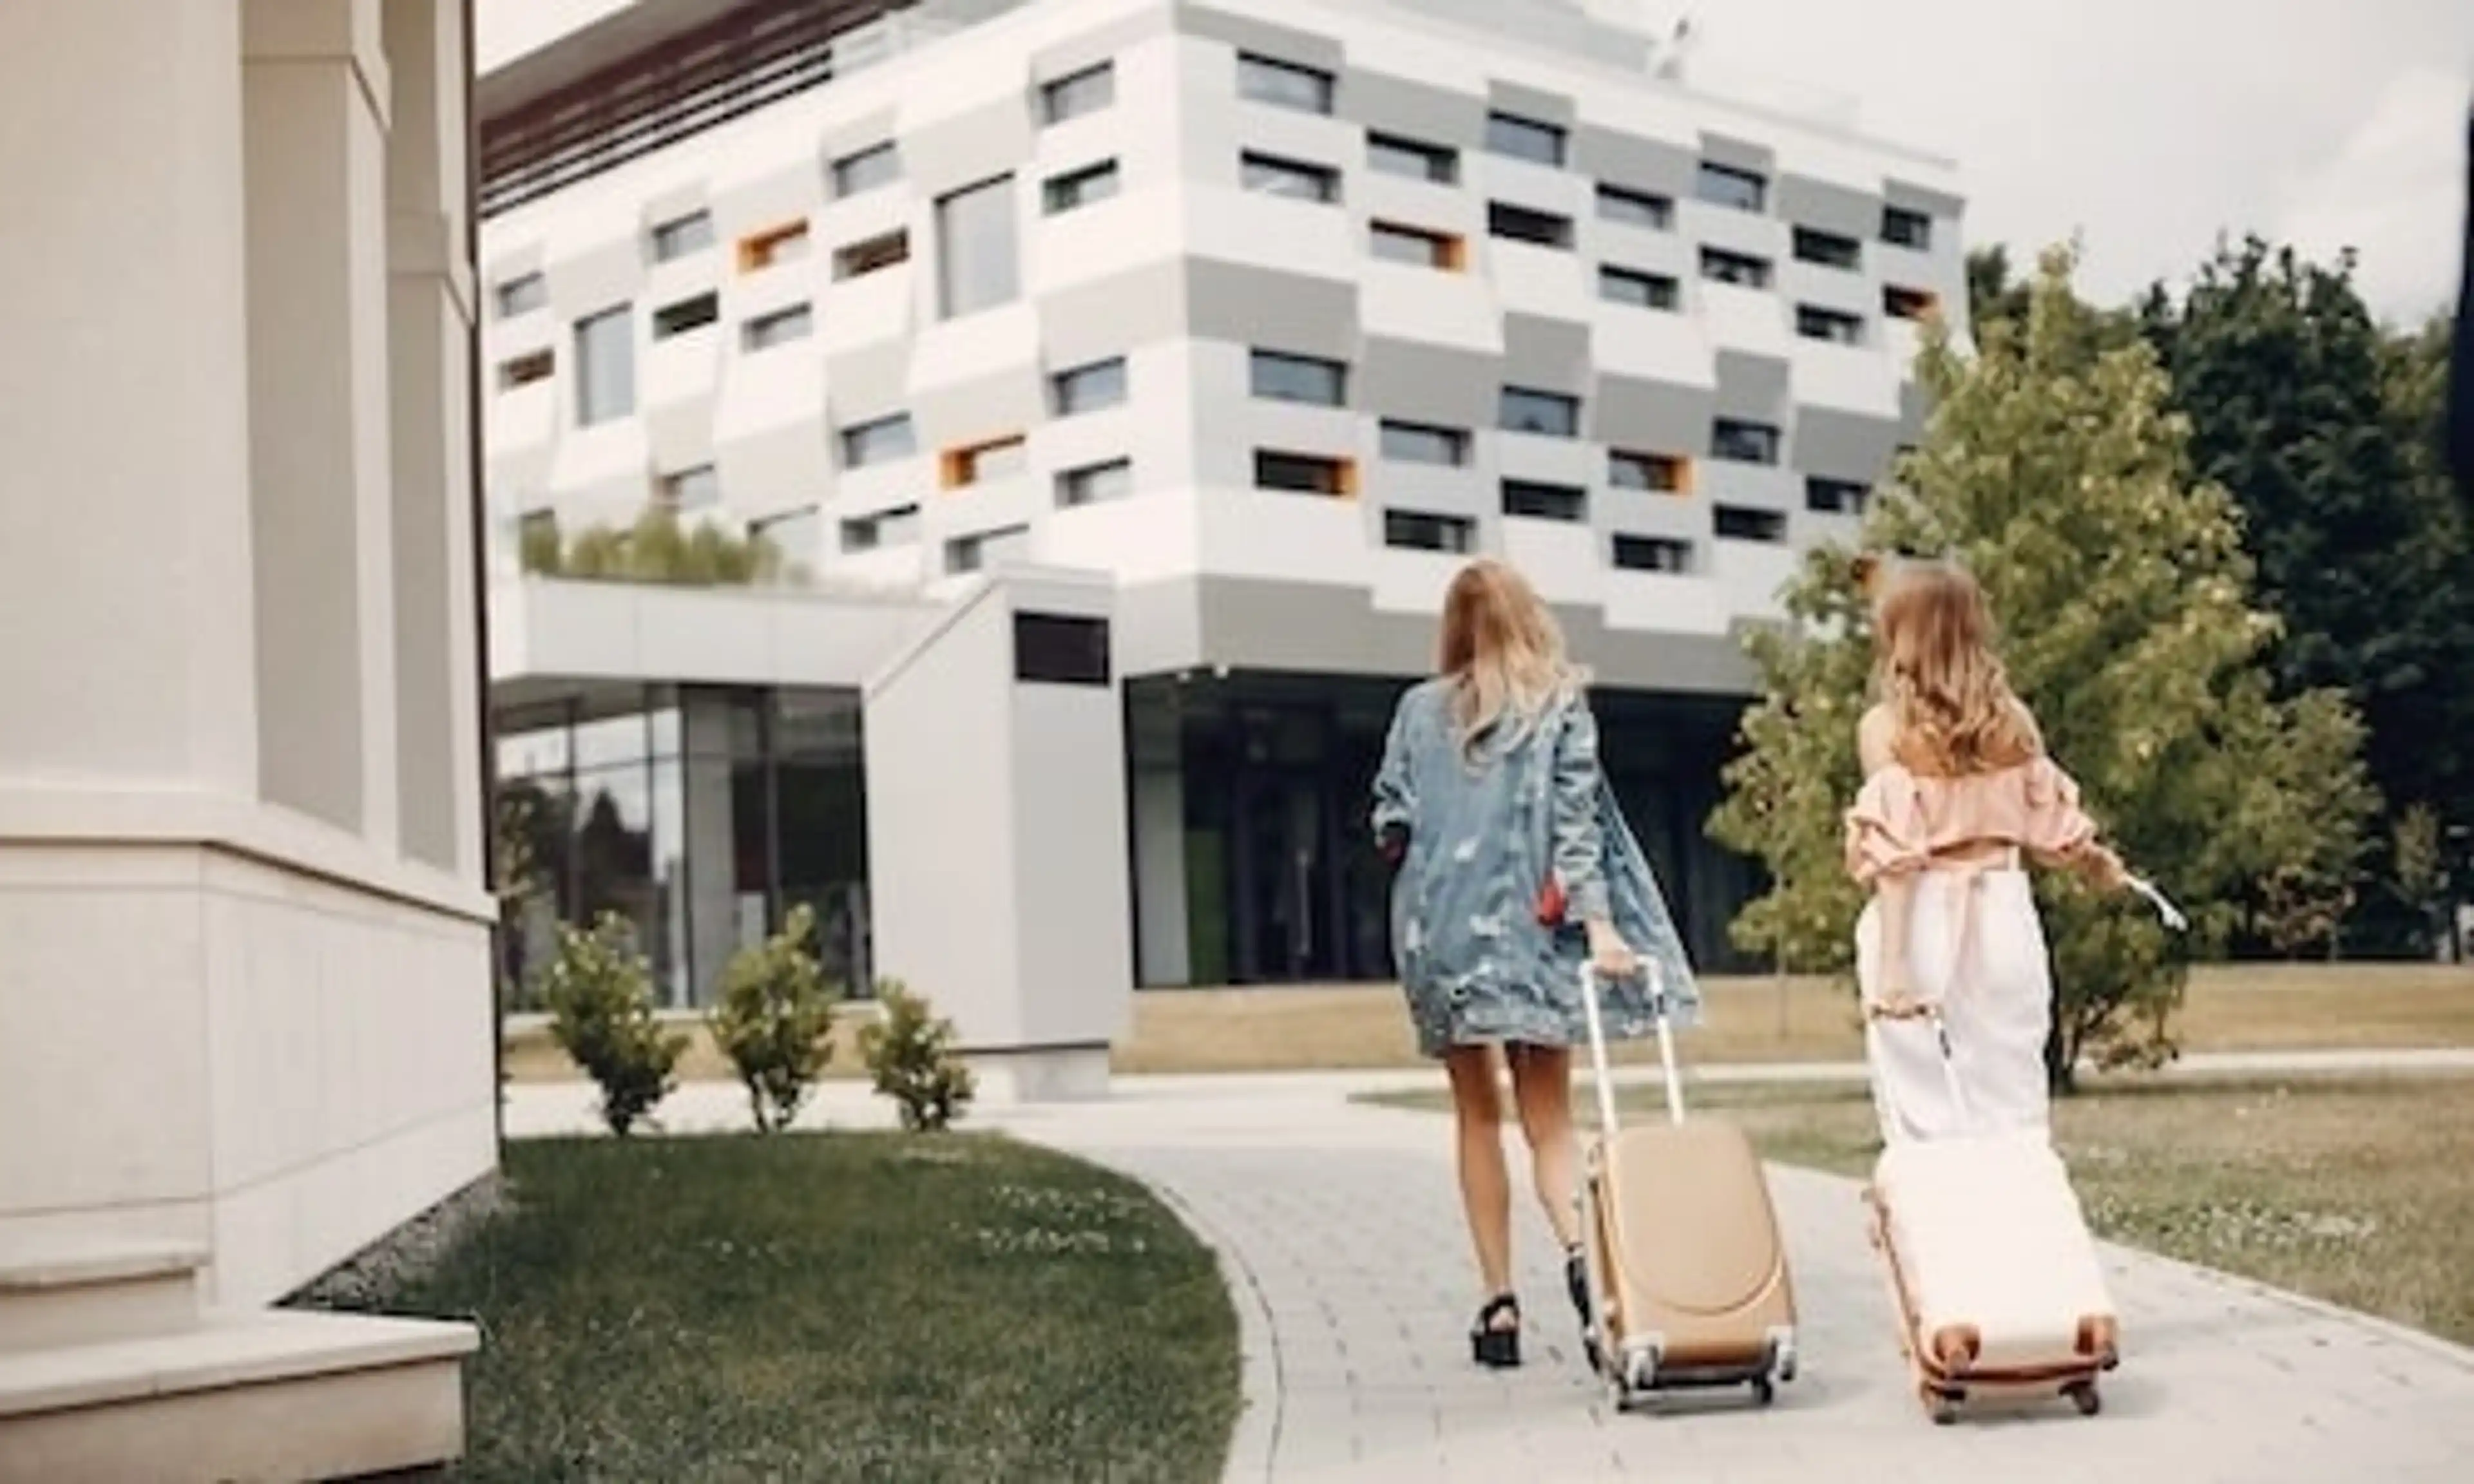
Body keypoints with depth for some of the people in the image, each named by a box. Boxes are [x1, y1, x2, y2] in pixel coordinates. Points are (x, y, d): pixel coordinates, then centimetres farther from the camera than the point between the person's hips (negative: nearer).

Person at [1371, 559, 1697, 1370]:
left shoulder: (1419, 710, 4)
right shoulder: (1560, 706, 1)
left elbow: (1389, 822, 3)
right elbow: (1574, 818, -7)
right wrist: (1598, 922, -12)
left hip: (1438, 930, 1)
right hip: (1530, 927, -1)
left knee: (1478, 1115, 11)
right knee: (1547, 1114, 7)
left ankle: (1499, 1304, 8)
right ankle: (1577, 1247, -21)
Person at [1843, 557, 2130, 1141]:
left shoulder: (1885, 726, -7)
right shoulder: (2011, 718, 3)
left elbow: (1895, 852, -14)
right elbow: (2045, 829, 6)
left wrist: (1893, 959, -17)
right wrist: (2097, 862, 28)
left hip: (1922, 923, -3)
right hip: (2000, 917, 3)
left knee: (1925, 1098, 2)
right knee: (2007, 1095, 10)